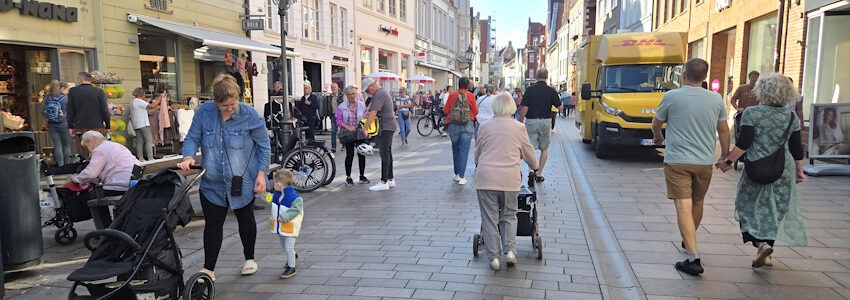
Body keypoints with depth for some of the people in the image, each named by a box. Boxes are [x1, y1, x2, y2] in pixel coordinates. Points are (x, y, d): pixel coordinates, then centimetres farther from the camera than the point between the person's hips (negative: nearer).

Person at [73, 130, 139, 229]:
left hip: (123, 186, -10)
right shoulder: (115, 145, 29)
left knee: (94, 197, 4)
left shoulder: (99, 150, -2)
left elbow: (91, 172, -12)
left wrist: (77, 179, 7)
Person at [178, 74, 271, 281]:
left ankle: (249, 259, 36)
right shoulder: (204, 112, -7)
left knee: (245, 220, 17)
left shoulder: (250, 115, -13)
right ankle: (208, 269, 13)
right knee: (212, 224, 4)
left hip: (243, 182, -1)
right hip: (212, 182, 2)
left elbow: (264, 146, -6)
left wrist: (261, 174, -10)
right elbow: (192, 138, 0)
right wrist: (188, 157, -21)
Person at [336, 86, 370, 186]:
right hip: (348, 135, -2)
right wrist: (348, 127, -16)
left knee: (361, 155, 5)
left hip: (360, 134, 2)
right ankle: (348, 177, 11)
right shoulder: (341, 107, -2)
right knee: (350, 155, 0)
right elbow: (338, 120, -5)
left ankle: (362, 176, 20)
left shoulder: (362, 105, 3)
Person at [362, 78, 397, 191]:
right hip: (388, 126, 11)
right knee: (387, 153, 13)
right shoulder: (382, 91, 16)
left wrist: (365, 128, -22)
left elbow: (373, 113, -24)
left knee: (384, 154, -9)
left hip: (385, 128, -11)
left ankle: (384, 182, -8)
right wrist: (368, 115, 0)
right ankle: (390, 179, 19)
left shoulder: (379, 94, -17)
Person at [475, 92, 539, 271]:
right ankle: (510, 250, 5)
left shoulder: (485, 126, 4)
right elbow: (528, 153, 11)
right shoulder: (519, 127, 2)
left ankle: (493, 257, 9)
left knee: (489, 218, 7)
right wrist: (534, 167, 32)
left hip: (486, 178, 0)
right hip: (510, 179, 0)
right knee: (509, 216, 17)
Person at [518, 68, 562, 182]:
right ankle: (539, 174, 15)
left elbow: (524, 109, -10)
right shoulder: (551, 91, -4)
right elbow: (559, 107, 2)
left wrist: (520, 122, -1)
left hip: (531, 121, -1)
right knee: (544, 149, 15)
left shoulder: (530, 89, -7)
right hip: (545, 121, 1)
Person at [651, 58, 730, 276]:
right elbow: (723, 130, 9)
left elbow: (656, 123, 7)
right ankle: (688, 241, 43)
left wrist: (657, 136, 30)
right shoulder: (716, 99, 3)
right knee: (697, 203, 21)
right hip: (705, 161, 4)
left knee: (683, 206, -8)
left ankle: (693, 258, -16)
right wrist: (725, 155, 22)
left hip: (677, 161, -4)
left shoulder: (671, 97, -6)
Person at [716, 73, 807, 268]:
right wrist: (799, 170, 18)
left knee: (750, 208, 8)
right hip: (784, 172, 4)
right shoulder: (792, 117, 5)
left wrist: (728, 161, -5)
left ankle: (761, 244, -14)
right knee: (775, 211, 12)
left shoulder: (752, 113, -8)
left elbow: (743, 144, -13)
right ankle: (765, 256, 18)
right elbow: (796, 149, 8)